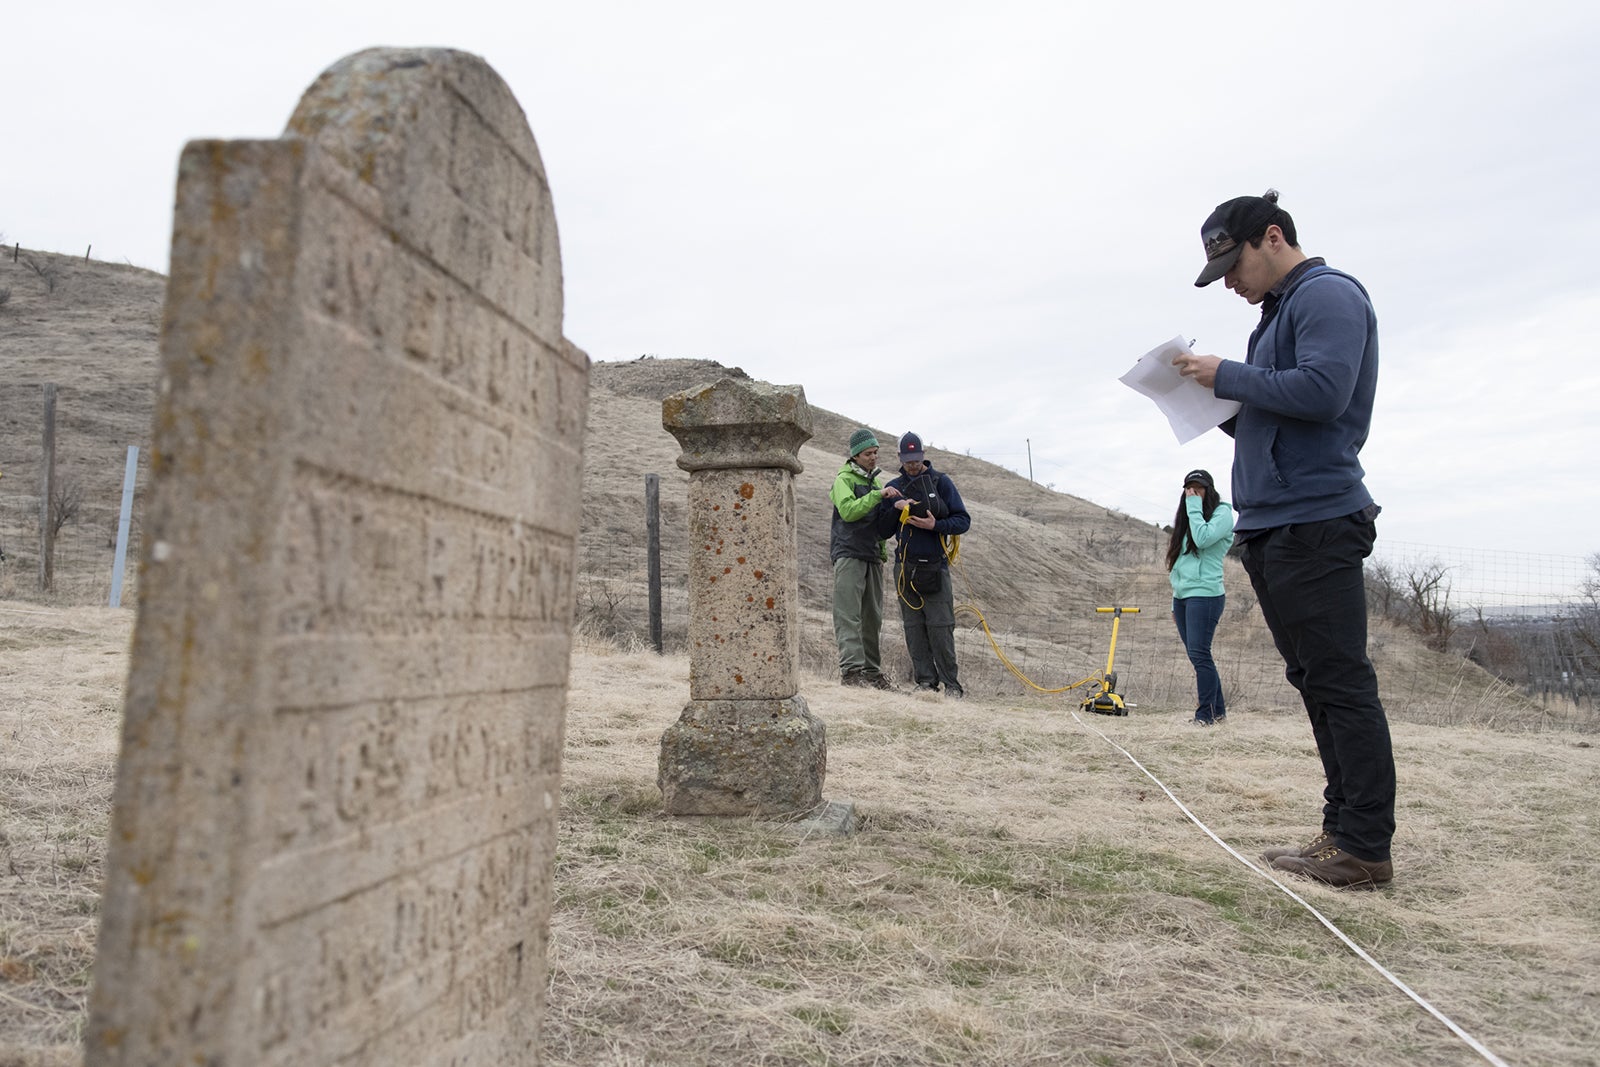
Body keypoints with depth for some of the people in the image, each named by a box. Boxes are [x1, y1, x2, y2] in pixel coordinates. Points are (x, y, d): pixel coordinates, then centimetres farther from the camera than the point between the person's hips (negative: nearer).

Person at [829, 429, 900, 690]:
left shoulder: (874, 481, 21)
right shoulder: (844, 479, -2)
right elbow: (848, 510, -19)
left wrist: (882, 552, 21)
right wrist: (878, 494, -22)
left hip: (871, 557, 8)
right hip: (849, 554, -7)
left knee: (872, 617, 7)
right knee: (849, 615, -12)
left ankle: (872, 670, 10)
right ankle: (851, 669, -17)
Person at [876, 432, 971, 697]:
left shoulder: (941, 482, 4)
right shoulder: (893, 488, 13)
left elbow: (963, 521, 1)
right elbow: (883, 531, 10)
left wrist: (935, 525, -15)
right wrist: (896, 509, -7)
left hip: (935, 566, -3)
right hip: (905, 567, 3)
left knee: (940, 627, -7)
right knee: (914, 628, 2)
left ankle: (952, 684, 1)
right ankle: (926, 681, 9)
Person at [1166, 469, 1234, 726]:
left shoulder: (1222, 512, -2)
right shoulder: (1186, 518, 21)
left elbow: (1203, 539, -21)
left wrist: (1194, 507, -10)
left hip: (1204, 594, -8)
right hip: (1181, 596, 8)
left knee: (1199, 654, -13)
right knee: (1197, 656, 8)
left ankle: (1205, 715, -9)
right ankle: (1218, 710, 16)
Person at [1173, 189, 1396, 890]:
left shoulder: (1328, 294, -5)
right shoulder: (1280, 312, 24)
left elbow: (1322, 392, -21)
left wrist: (1228, 377, -10)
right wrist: (1221, 403, 9)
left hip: (1314, 523, -10)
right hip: (1270, 528, 10)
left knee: (1341, 685, -7)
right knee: (1317, 683, 11)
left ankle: (1367, 848, -2)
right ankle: (1343, 830, 18)